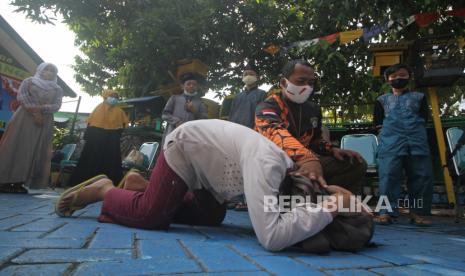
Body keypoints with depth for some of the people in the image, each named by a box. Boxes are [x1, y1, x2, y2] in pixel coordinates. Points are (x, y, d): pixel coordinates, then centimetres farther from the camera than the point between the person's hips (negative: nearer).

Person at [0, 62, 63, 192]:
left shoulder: (58, 90, 14)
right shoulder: (29, 81, 11)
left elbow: (56, 106, 0)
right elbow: (21, 96, -3)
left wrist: (40, 108, -16)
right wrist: (34, 112, -14)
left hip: (44, 123, 2)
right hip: (24, 118, -1)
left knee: (35, 151, -3)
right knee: (16, 146, -5)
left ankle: (19, 182, 0)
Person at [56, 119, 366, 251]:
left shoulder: (289, 166, -10)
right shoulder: (267, 165, -37)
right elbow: (271, 236, -47)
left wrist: (352, 207, -10)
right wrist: (329, 207, -39)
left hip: (203, 151, 8)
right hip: (185, 145, -8)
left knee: (211, 217, 12)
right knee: (150, 215, -10)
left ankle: (141, 184, 23)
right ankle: (103, 189, 18)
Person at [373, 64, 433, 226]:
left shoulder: (419, 97, 17)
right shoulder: (382, 100, 16)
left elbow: (424, 119, 13)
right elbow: (377, 123, 12)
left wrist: (415, 130, 1)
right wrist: (386, 130, -1)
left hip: (417, 141, 2)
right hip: (390, 142, -1)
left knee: (421, 176, 1)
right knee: (389, 176, -10)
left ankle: (417, 212, 11)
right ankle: (386, 211, -8)